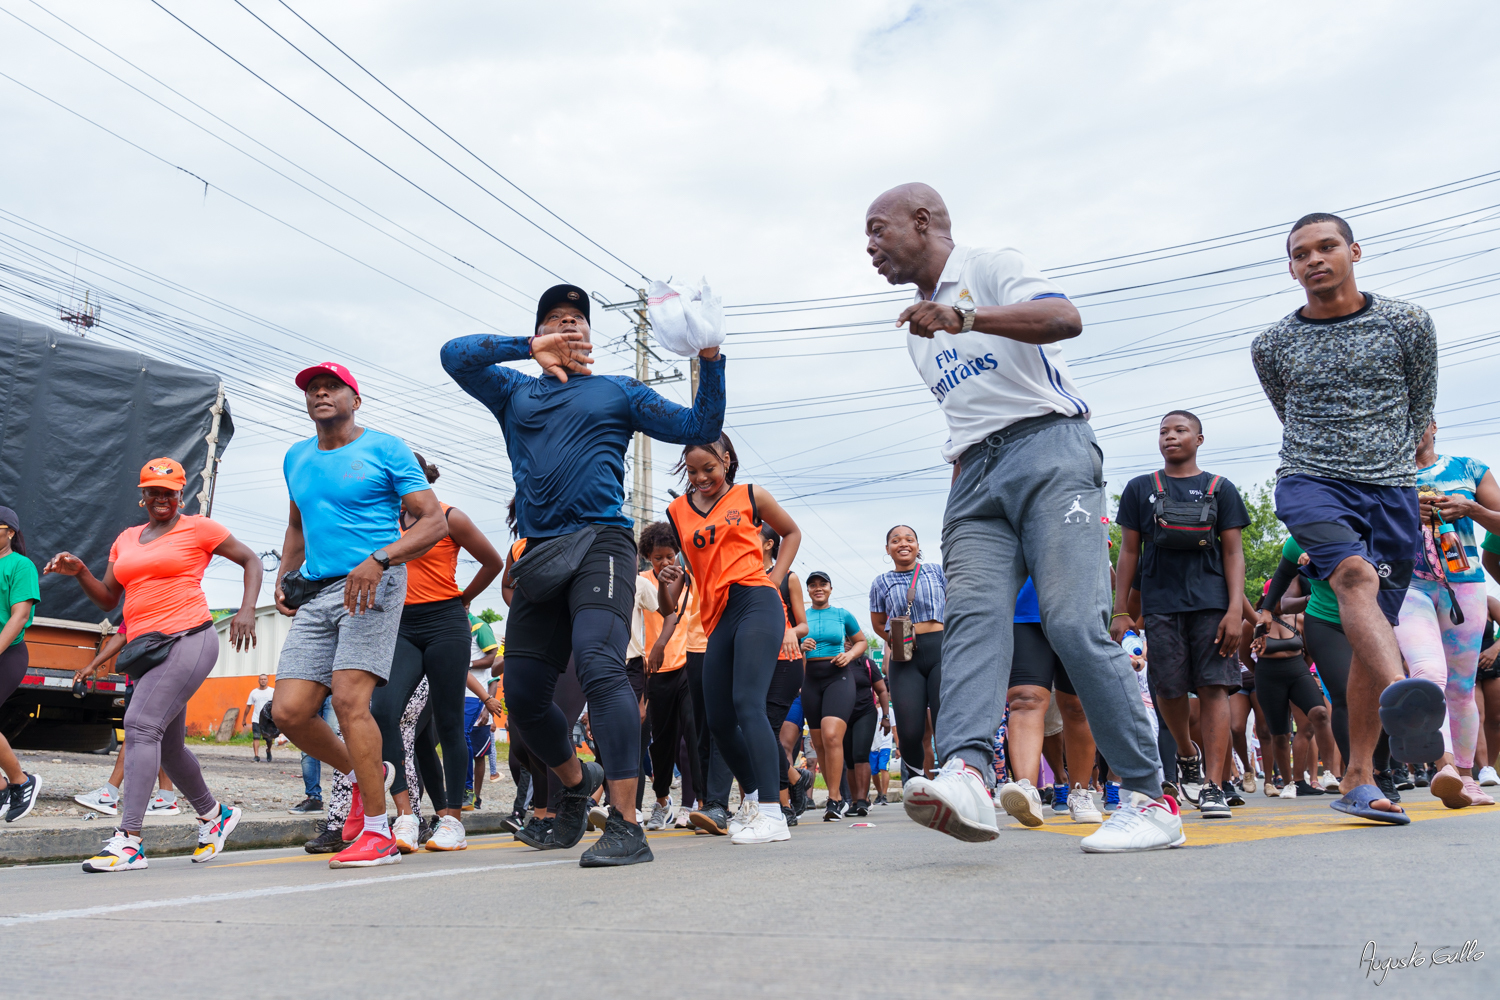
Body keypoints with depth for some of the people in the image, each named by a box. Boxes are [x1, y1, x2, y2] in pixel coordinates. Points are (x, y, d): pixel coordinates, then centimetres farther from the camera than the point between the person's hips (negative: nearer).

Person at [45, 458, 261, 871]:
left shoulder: (198, 528, 3)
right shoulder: (126, 539, 20)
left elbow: (251, 561, 6)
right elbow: (108, 600, 21)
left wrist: (246, 610, -7)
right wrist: (80, 572, 3)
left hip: (188, 638, -7)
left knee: (141, 725, -21)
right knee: (168, 746, 12)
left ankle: (128, 841, -23)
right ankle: (215, 814, 33)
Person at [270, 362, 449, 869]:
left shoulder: (386, 448, 0)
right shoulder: (296, 458, 20)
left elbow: (435, 522, -6)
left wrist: (378, 559, -21)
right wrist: (284, 579, 18)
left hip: (372, 585, -6)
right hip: (316, 595, 6)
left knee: (349, 698, -19)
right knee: (288, 711, -4)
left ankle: (378, 833, -8)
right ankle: (364, 775, 23)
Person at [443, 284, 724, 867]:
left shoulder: (618, 392, 16)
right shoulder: (515, 392, 22)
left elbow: (700, 429, 10)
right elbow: (455, 355, 8)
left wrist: (709, 360, -2)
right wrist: (530, 349, 0)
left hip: (600, 541, -4)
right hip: (539, 554, 5)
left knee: (599, 666, -26)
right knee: (522, 694, 7)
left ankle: (626, 826, -26)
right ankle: (576, 780, 35)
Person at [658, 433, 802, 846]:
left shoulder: (751, 497, 9)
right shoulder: (677, 511, 16)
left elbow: (791, 532, 23)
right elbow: (680, 561, 23)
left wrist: (774, 577, 9)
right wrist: (669, 583, -2)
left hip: (756, 603, -5)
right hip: (716, 617, 5)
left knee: (748, 704, -20)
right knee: (719, 720, 5)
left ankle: (772, 813, -21)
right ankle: (751, 797, 29)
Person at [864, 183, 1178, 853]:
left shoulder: (991, 269, 5)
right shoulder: (919, 330, 27)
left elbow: (1066, 319, -16)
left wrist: (965, 317, -30)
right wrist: (959, 510, 20)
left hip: (1046, 445, -6)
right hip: (974, 474, 7)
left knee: (1074, 621, -17)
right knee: (971, 612, -19)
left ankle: (1150, 798, -9)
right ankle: (966, 773, -37)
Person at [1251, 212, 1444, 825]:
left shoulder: (1408, 325, 7)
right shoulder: (1272, 347, 8)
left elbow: (1420, 412, 19)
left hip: (1391, 489, 1)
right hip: (1309, 481, -1)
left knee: (1374, 631, 0)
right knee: (1356, 575, -32)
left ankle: (1358, 778, 5)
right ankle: (1402, 697, -55)